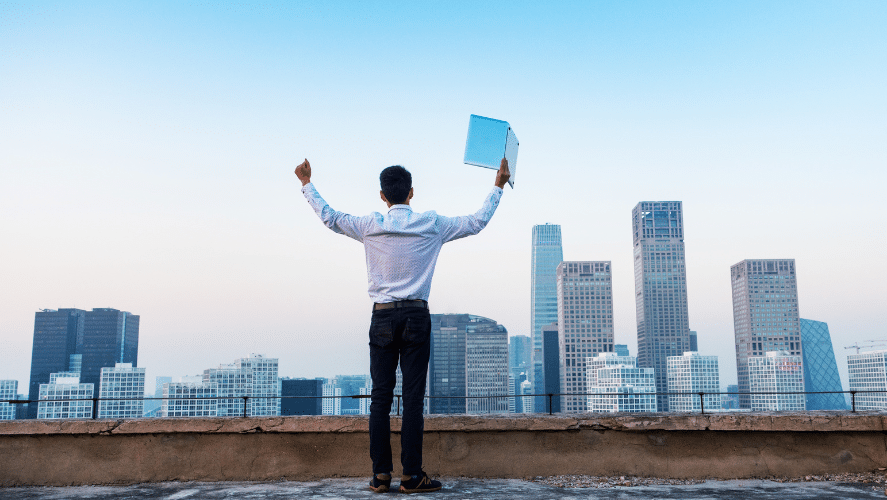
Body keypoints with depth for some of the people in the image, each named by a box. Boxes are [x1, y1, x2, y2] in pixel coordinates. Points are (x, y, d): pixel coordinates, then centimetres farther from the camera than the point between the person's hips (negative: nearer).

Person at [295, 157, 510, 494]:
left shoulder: (370, 226, 1)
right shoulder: (432, 225, 2)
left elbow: (329, 217, 11)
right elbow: (477, 222, 9)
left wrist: (307, 184, 24)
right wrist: (498, 186, 20)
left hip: (382, 316, 1)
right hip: (416, 316, -1)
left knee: (381, 397, 4)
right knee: (413, 397, -1)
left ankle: (380, 474, 6)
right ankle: (412, 475, 1)